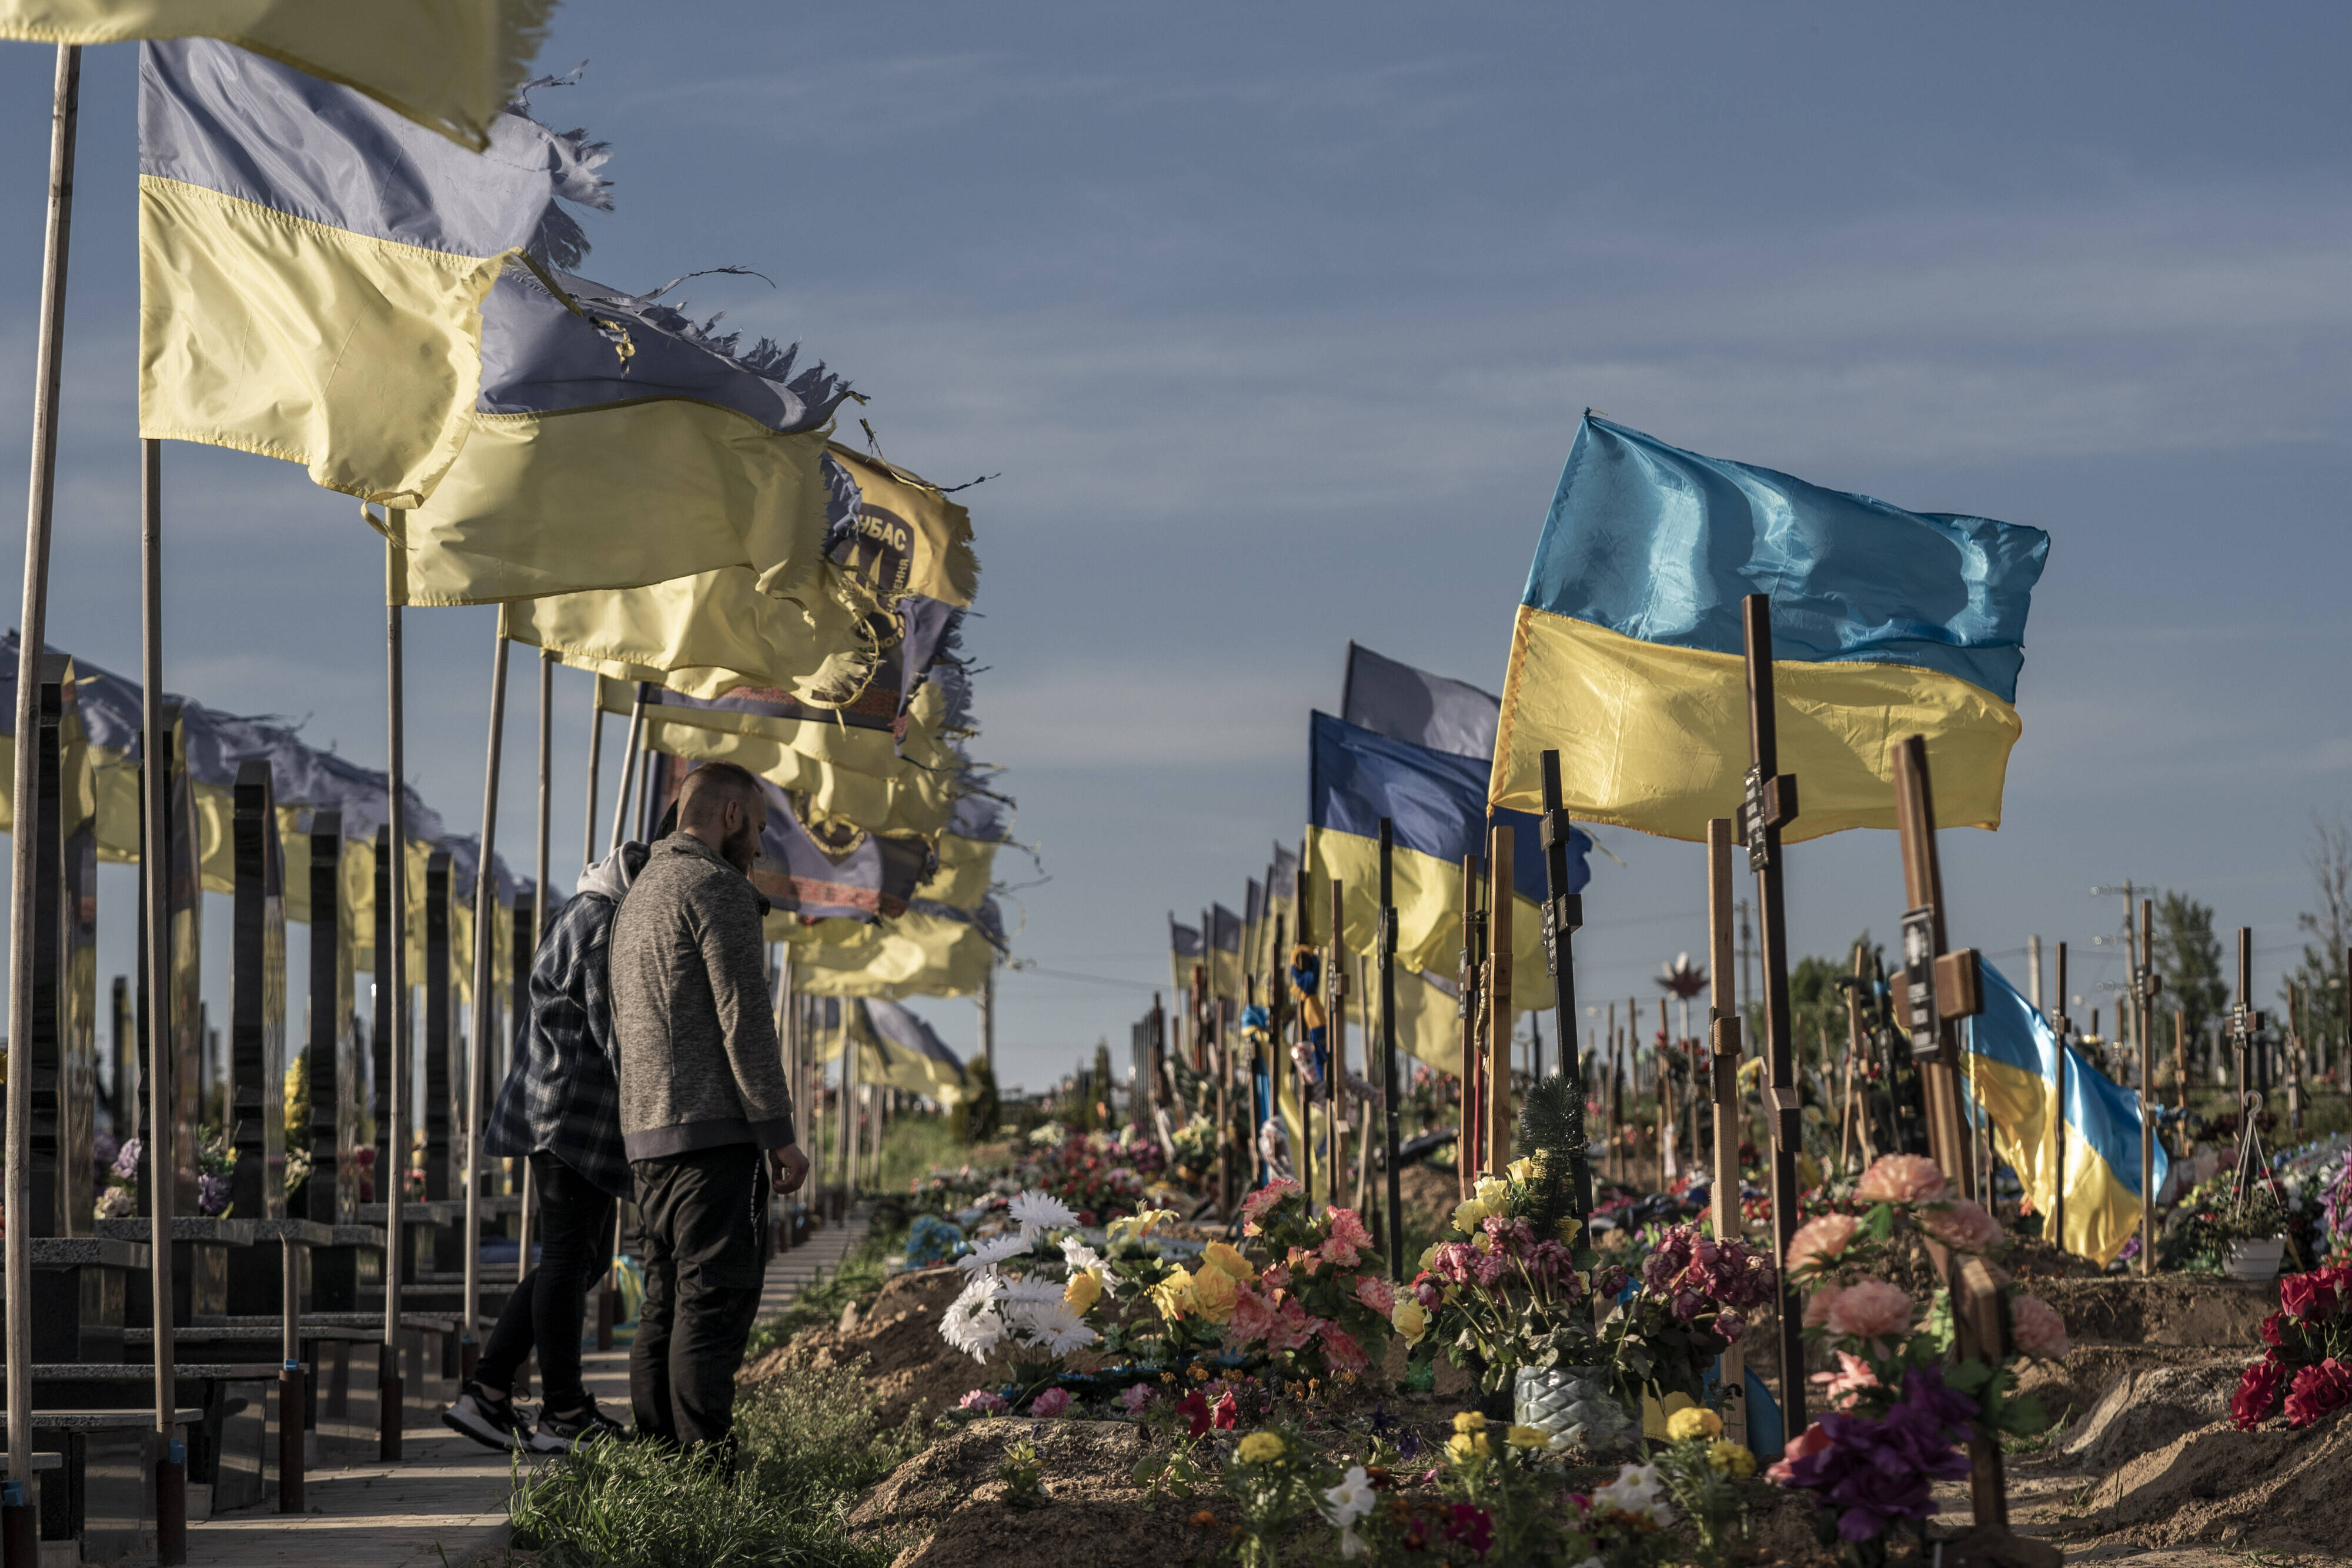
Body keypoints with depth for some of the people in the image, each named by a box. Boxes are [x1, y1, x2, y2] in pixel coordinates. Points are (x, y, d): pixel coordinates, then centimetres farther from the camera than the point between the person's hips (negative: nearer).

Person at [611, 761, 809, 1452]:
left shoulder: (637, 897, 22)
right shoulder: (716, 888, -7)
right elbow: (743, 1018, -13)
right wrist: (779, 1133, -12)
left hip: (647, 1135, 9)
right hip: (716, 1132, -9)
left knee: (666, 1304, 9)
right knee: (715, 1299, -11)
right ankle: (704, 1455, -15)